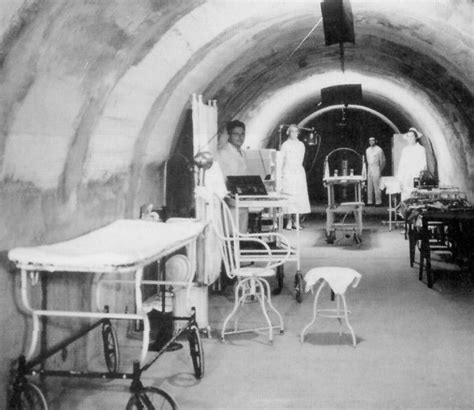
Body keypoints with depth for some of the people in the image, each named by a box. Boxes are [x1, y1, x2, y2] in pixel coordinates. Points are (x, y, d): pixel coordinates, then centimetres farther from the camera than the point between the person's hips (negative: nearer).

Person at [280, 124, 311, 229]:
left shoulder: (301, 145, 12)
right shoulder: (285, 145, 2)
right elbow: (281, 161, 2)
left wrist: (296, 167, 11)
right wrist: (281, 174, -3)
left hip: (299, 172, 4)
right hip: (287, 173, -3)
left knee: (299, 197, -2)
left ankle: (296, 221, 3)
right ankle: (289, 221, -3)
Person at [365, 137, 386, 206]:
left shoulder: (379, 150, -2)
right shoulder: (367, 150, 16)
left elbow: (382, 161, -1)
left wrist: (380, 170, -6)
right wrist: (367, 169, 12)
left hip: (376, 168, -6)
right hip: (369, 168, 6)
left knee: (377, 186, -9)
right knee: (369, 186, 4)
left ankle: (378, 201, -6)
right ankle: (369, 201, 7)